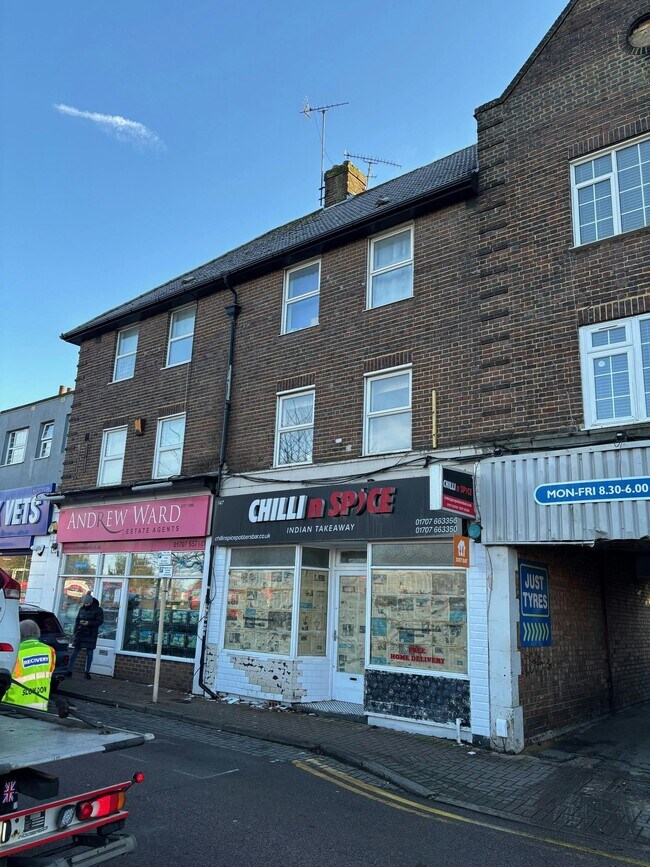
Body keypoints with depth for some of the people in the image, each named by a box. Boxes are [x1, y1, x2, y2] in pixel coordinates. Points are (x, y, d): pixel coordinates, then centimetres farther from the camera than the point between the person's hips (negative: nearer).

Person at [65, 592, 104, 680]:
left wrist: (89, 623, -20)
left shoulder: (98, 610, -4)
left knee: (89, 653, 2)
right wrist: (74, 632, 6)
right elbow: (77, 620, 14)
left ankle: (87, 672, 10)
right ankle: (69, 670, 7)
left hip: (91, 635, -3)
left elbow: (100, 621, -9)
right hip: (79, 633, 3)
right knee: (74, 652, 2)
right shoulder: (81, 609, 9)